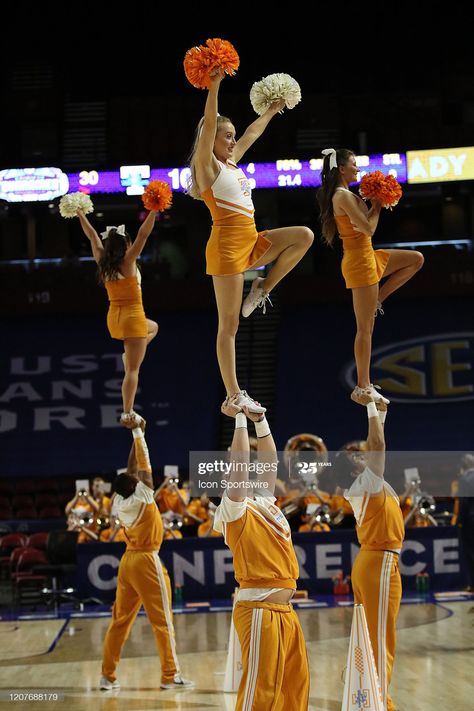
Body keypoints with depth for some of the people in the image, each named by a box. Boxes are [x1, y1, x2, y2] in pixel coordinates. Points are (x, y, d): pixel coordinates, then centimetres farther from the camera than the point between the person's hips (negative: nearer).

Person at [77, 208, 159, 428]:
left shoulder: (102, 262, 3)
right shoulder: (127, 261, -13)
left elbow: (92, 236, 14)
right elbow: (143, 235, -21)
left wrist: (80, 214, 24)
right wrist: (154, 211, -24)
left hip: (114, 318, 7)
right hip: (133, 317, -7)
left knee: (152, 328, 36)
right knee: (132, 369, -6)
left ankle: (129, 355, 16)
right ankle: (128, 414, -10)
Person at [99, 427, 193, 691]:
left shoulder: (119, 503, 1)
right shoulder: (142, 497, -16)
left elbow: (131, 471, 11)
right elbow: (145, 467, -12)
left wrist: (135, 436, 12)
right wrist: (138, 433, -5)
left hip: (128, 561, 7)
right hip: (147, 561, -7)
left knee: (121, 620, 10)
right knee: (163, 621, -1)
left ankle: (108, 676, 12)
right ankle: (170, 676, 2)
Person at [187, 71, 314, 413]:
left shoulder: (232, 163, 16)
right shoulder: (208, 166, -5)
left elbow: (252, 133, 32)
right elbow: (209, 126, -19)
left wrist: (272, 110, 40)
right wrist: (214, 87, -26)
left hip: (252, 242, 8)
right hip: (227, 245, -8)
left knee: (304, 236, -3)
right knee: (229, 325, -5)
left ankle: (263, 288, 4)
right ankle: (234, 395, -2)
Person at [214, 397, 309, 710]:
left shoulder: (265, 505, 13)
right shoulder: (237, 511, -8)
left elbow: (270, 461, 18)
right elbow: (241, 460, -17)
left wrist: (259, 419, 11)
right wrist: (240, 418, -12)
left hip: (284, 611, 8)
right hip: (259, 611, -8)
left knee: (295, 685, 12)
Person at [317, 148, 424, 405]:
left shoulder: (341, 195, 12)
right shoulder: (344, 196, -18)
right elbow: (368, 228, -21)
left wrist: (373, 206, 6)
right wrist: (377, 206, -6)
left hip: (367, 256, 10)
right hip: (359, 261, -10)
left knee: (416, 259, 18)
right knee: (365, 328, -5)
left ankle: (377, 299, 14)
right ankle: (363, 388, 0)